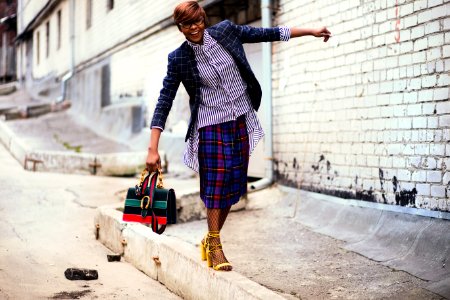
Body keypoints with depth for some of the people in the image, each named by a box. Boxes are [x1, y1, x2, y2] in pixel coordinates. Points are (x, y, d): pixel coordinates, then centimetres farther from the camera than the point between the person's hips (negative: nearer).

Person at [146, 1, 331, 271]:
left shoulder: (225, 31, -1)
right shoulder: (179, 59, -7)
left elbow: (268, 34, 9)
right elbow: (164, 103, -8)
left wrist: (310, 31, 11)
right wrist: (153, 149, -15)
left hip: (241, 122, 4)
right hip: (211, 126, -4)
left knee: (232, 186, 7)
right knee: (215, 185, -6)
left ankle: (211, 238, 25)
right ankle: (215, 247, 11)